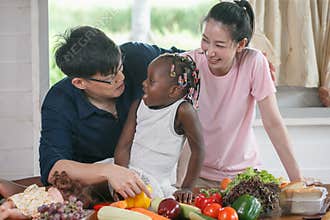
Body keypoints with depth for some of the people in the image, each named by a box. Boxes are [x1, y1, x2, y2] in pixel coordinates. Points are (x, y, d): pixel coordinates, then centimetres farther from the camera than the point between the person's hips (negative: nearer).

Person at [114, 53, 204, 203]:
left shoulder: (183, 111, -14)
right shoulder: (138, 106, 1)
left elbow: (198, 150, -10)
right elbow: (123, 146, -1)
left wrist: (187, 188, -11)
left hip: (158, 183, -4)